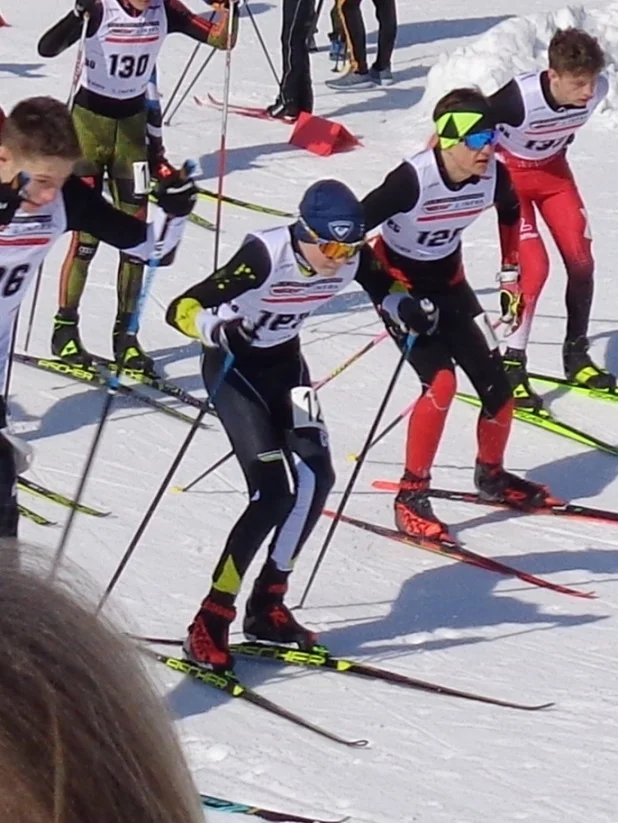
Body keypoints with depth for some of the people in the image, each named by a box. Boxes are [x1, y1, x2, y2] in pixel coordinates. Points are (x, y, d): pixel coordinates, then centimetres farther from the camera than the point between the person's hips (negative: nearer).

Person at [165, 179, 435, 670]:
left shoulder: (354, 258, -16)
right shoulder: (266, 256, -33)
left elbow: (385, 287, 9)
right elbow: (181, 310, -35)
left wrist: (409, 311, -13)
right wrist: (214, 329, -56)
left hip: (284, 362, 6)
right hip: (233, 366, -6)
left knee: (317, 477, -8)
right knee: (272, 495, -18)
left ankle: (267, 607, 8)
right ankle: (210, 623, -11)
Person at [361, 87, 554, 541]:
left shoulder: (493, 176, -17)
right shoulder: (413, 179, -33)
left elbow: (511, 212, 9)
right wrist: (389, 298, -24)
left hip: (448, 282, 5)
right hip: (399, 284, -5)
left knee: (497, 383, 0)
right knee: (441, 381, -23)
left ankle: (491, 474, 29)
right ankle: (411, 495, -10)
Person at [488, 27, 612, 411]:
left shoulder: (597, 90, -21)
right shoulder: (520, 98, -39)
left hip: (552, 168, 5)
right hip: (508, 171, -5)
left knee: (581, 258, 0)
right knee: (533, 264, -16)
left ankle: (577, 354, 18)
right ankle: (511, 366, -6)